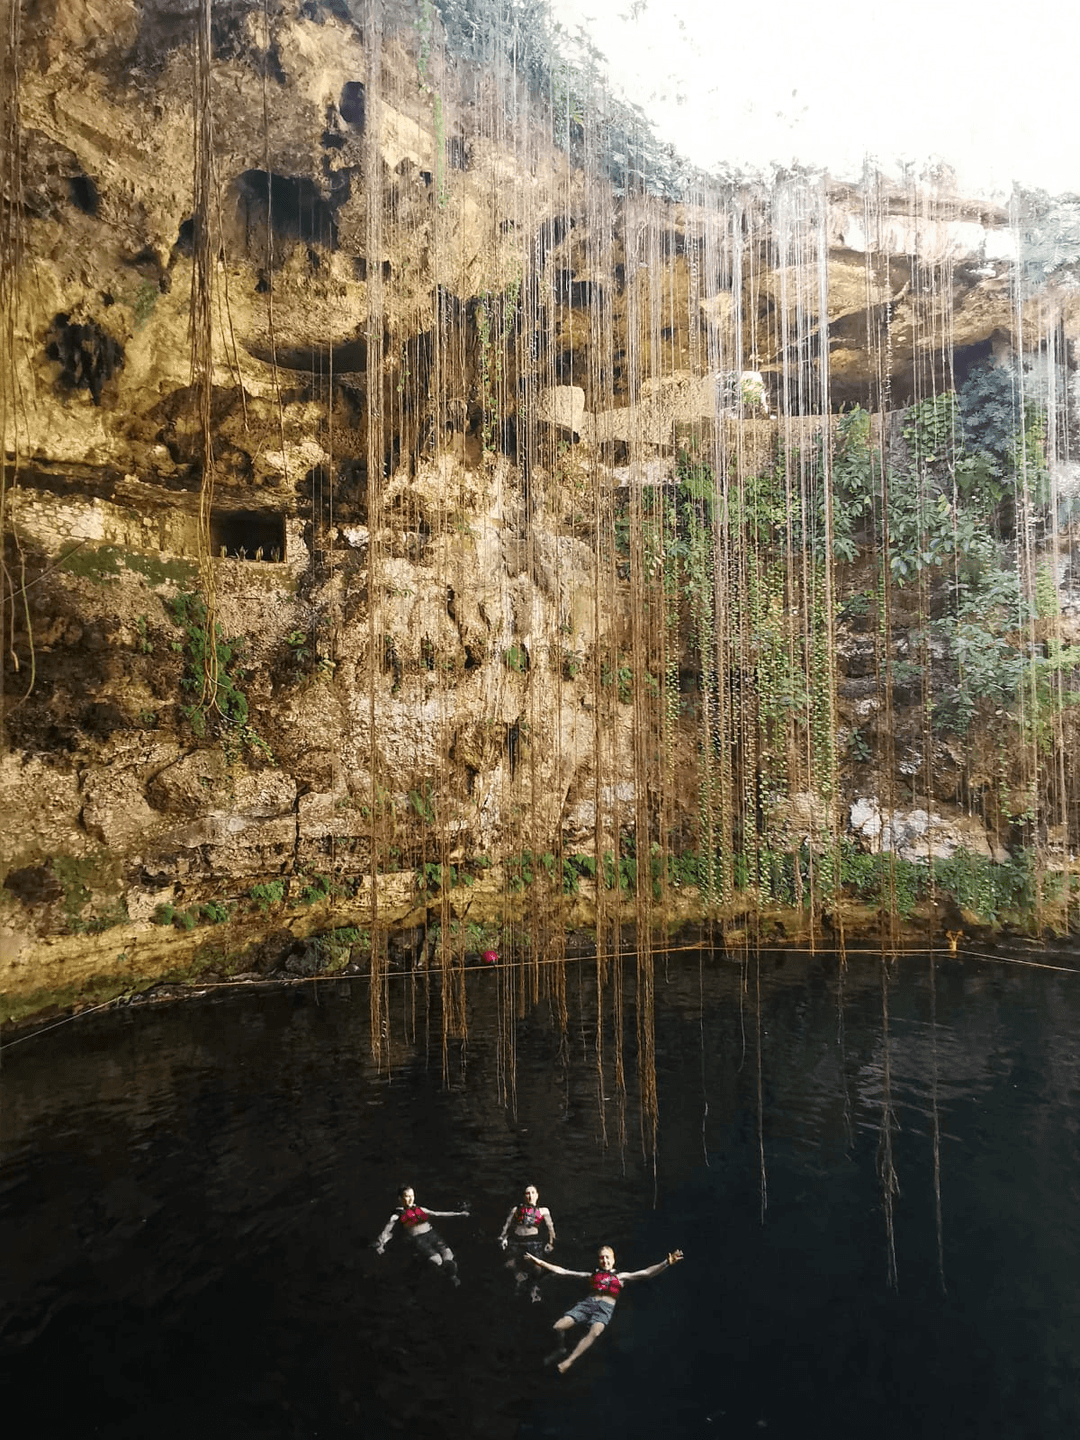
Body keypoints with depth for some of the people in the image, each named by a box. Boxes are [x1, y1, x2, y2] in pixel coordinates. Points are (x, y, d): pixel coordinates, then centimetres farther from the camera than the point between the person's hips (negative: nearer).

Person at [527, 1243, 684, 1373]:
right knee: (558, 1327, -19)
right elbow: (562, 1271, 22)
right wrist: (538, 1261, 16)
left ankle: (568, 1361, -34)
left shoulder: (620, 1276, 22)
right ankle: (561, 1349, 14)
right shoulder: (592, 1275, 26)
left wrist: (667, 1263, -5)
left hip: (606, 1308, -2)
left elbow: (647, 1273, 10)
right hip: (587, 1303, 2)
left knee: (595, 1332, -38)